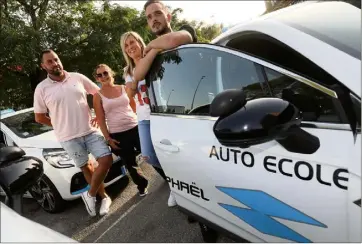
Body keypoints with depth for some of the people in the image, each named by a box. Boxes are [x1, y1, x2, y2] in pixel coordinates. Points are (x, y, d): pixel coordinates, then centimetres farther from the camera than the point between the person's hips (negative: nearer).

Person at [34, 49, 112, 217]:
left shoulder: (78, 77, 1)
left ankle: (90, 194, 13)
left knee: (106, 160, -7)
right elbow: (39, 117, 4)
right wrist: (61, 126, 4)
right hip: (68, 137, -1)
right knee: (86, 168, 10)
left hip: (90, 131, 2)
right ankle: (104, 197, 28)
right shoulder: (42, 88, -3)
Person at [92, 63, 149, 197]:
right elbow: (101, 119, -2)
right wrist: (108, 138, -6)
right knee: (130, 163, 10)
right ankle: (142, 185, 31)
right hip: (117, 135, -1)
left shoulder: (124, 88, 5)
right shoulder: (98, 96, -1)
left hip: (135, 128, 1)